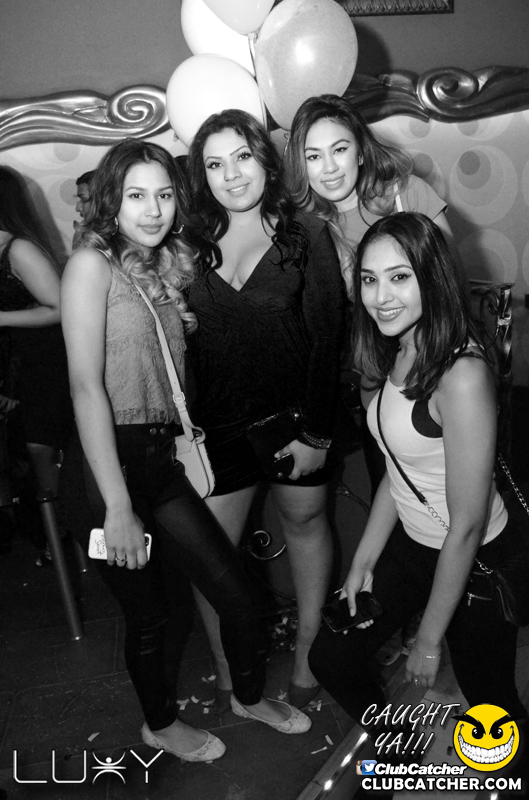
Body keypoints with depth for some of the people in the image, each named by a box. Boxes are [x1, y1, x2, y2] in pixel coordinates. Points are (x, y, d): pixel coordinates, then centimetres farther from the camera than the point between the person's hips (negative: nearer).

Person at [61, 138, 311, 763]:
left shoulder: (167, 265, 11)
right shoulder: (92, 263, -11)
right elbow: (85, 385, -19)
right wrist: (117, 506, -22)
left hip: (166, 455, 7)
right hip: (117, 459, -6)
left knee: (232, 590, 12)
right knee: (151, 612, 11)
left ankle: (250, 696, 40)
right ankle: (160, 724, 39)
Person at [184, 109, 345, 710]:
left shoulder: (306, 234, -5)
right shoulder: (194, 245, 2)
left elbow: (327, 335, -8)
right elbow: (182, 342, 4)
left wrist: (316, 432, -12)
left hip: (295, 417, -1)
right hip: (218, 424, 2)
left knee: (305, 522, 15)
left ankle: (308, 655, 36)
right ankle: (227, 678, 24)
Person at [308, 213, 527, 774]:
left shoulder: (461, 375, -30)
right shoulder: (394, 356, -4)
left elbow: (466, 526, -24)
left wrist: (429, 641, -14)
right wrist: (363, 560, 6)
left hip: (475, 560, -7)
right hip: (411, 544, 8)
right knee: (330, 658, 15)